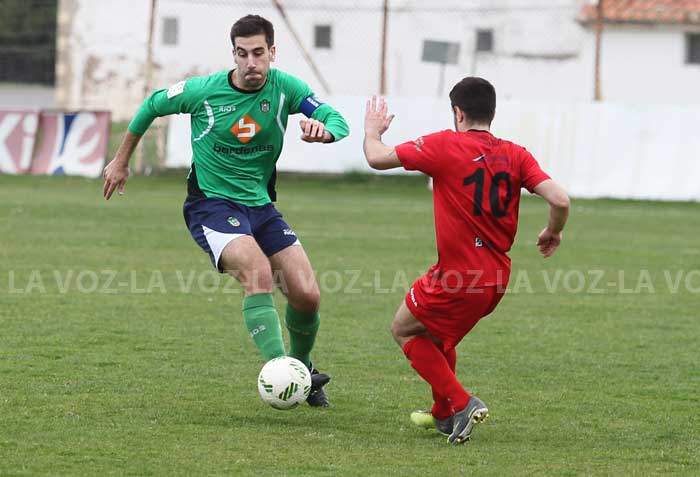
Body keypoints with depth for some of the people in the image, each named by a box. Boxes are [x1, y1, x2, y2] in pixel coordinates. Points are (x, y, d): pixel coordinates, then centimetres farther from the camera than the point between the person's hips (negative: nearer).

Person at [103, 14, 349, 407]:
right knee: (258, 272, -32)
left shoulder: (285, 88, -6)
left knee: (307, 295, -5)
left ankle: (302, 366, 24)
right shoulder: (203, 91, -11)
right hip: (212, 203, -4)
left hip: (260, 205, 4)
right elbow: (152, 106, 7)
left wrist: (322, 130, -38)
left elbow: (338, 122, -13)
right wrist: (122, 161, 16)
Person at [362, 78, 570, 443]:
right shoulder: (516, 155, 1)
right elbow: (560, 200, -9)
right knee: (437, 333, 29)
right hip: (497, 275, 6)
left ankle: (461, 404, 2)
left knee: (404, 329, 16)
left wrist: (372, 131, 16)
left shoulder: (444, 145, -12)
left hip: (458, 277, -6)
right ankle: (443, 414, 39)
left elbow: (377, 158, -6)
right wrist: (552, 233, 12)